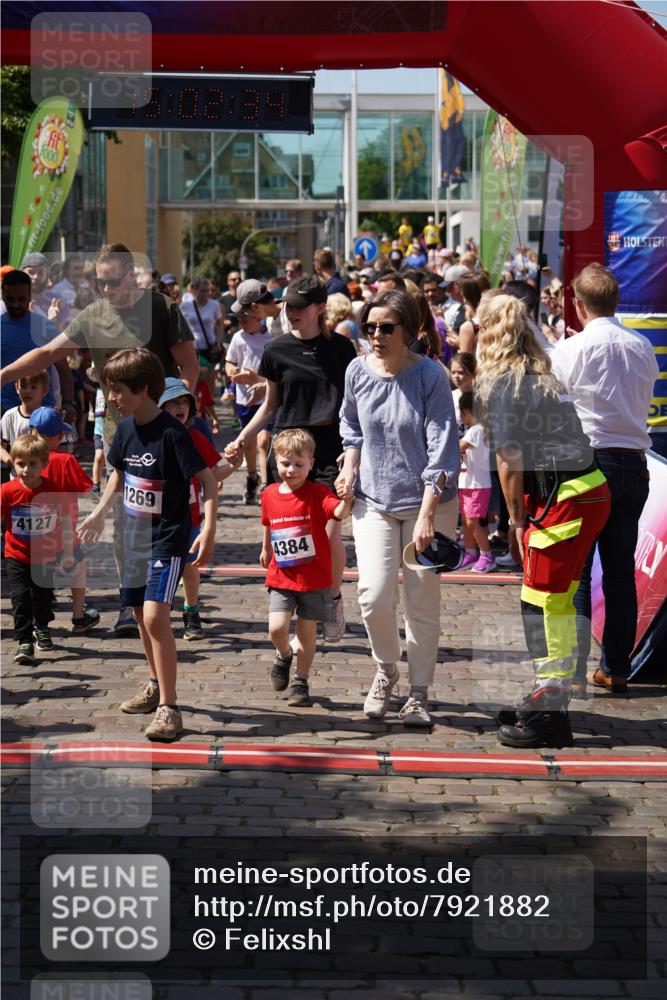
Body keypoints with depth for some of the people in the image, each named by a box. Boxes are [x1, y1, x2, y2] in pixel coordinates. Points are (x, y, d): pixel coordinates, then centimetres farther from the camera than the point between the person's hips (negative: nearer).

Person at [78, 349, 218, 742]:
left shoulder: (172, 433, -20)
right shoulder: (127, 428, 2)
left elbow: (208, 480, -20)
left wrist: (209, 530, -29)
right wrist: (101, 513, 21)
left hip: (168, 537, -8)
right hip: (136, 534, 8)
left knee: (155, 617, -19)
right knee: (141, 614, 18)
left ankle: (169, 709, -15)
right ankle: (157, 686, 38)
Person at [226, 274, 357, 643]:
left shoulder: (340, 348, 2)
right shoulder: (277, 351, 5)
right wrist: (242, 438, 4)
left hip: (331, 447, -1)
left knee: (330, 532, -11)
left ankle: (334, 599, 16)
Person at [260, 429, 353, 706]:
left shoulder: (317, 493, -11)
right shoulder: (269, 495, 1)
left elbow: (338, 513, -30)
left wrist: (346, 501, -51)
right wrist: (266, 550, 35)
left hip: (314, 578, -2)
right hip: (281, 576, 2)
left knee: (307, 632, 7)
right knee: (276, 628, -11)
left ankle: (301, 681, 24)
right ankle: (284, 655, 23)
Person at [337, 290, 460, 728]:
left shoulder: (430, 375, -14)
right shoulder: (358, 372, -1)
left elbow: (441, 447, -15)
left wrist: (427, 515, -21)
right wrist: (350, 465, 3)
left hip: (428, 500, -3)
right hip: (373, 500, 3)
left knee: (422, 601, 2)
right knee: (375, 595, -9)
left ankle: (419, 694, 18)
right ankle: (386, 672, 19)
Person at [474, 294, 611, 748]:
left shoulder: (501, 381, -8)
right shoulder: (542, 374, 17)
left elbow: (509, 458, -10)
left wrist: (516, 520, -1)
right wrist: (524, 516, 12)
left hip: (563, 498, -9)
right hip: (589, 489, 9)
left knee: (544, 601, -4)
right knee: (556, 601, 15)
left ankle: (550, 715, -1)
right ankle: (549, 699, 25)